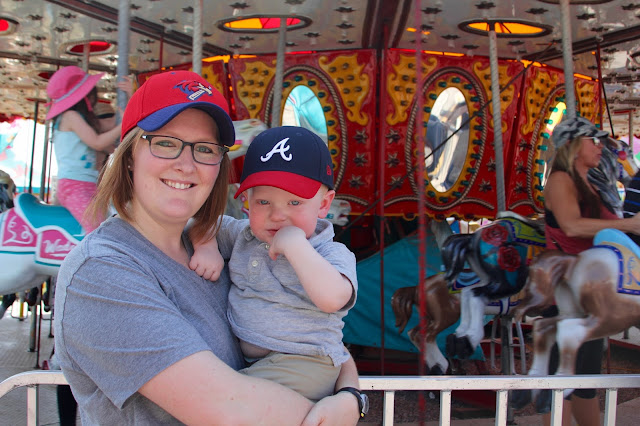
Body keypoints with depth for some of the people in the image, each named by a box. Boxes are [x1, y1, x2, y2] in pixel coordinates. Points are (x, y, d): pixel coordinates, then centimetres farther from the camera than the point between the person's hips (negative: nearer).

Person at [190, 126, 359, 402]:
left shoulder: (332, 254, -8)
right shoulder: (242, 235, 11)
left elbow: (332, 298, -29)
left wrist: (294, 244, -26)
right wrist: (206, 247, 2)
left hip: (301, 362, -8)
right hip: (239, 354, 8)